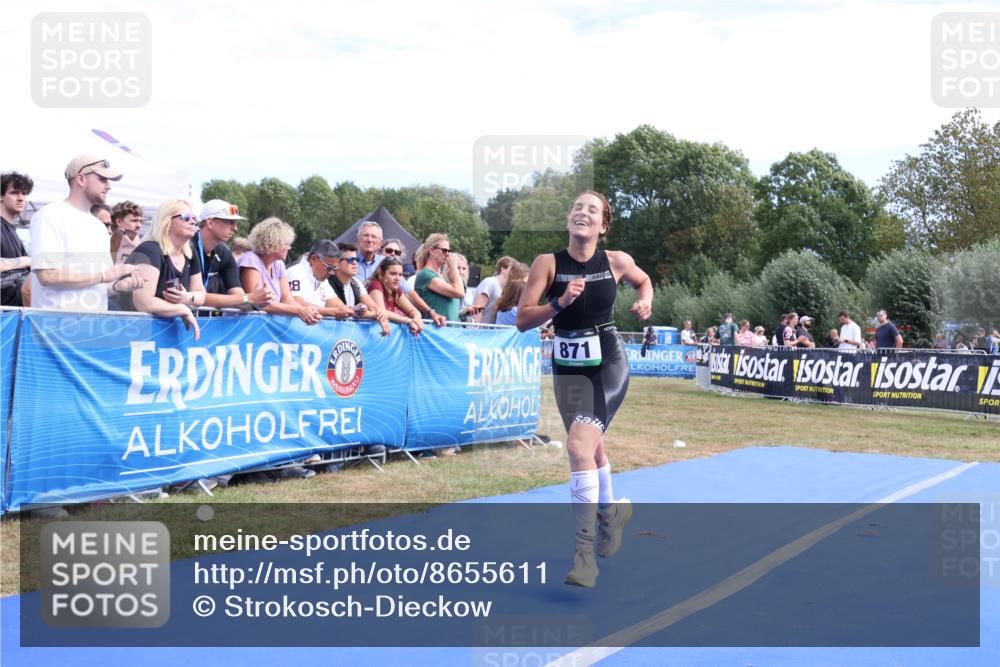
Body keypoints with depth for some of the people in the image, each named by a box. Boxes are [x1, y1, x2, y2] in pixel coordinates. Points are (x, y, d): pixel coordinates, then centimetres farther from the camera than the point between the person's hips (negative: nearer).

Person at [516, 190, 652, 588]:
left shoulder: (616, 262, -5)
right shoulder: (548, 263, -7)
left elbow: (643, 280, 18)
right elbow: (522, 320, -10)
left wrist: (645, 303, -2)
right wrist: (561, 302, -24)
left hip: (608, 364, -3)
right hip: (568, 367, 3)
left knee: (579, 445, -21)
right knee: (591, 449, 19)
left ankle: (585, 548, -15)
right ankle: (611, 509, 49)